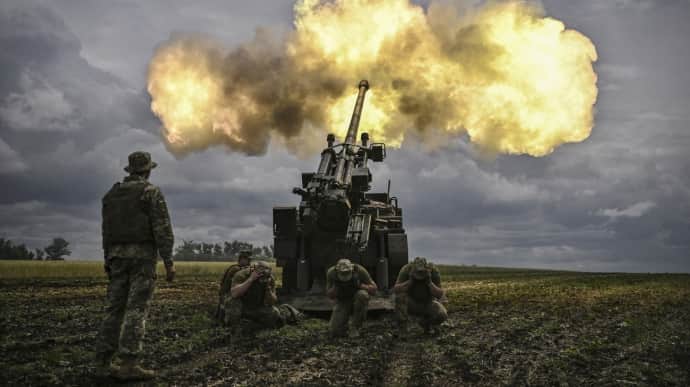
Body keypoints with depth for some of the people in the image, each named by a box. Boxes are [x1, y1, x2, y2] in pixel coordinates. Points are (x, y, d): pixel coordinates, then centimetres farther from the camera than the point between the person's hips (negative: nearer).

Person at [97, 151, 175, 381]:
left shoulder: (112, 194, 14)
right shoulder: (152, 192, -5)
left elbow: (107, 230, 16)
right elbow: (162, 229, -12)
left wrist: (108, 260, 21)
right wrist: (169, 262, -12)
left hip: (118, 255, 6)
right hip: (143, 255, -6)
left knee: (114, 308, 8)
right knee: (137, 309, -9)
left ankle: (104, 361, 6)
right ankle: (129, 364, -13)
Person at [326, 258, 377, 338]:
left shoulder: (359, 270, -25)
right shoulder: (331, 272, -20)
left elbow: (373, 289, -16)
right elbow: (330, 296, -11)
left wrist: (359, 285, -32)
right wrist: (336, 286, -30)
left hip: (358, 301, 0)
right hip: (342, 302, 0)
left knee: (362, 294, -37)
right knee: (335, 332, -20)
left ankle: (356, 327, -18)